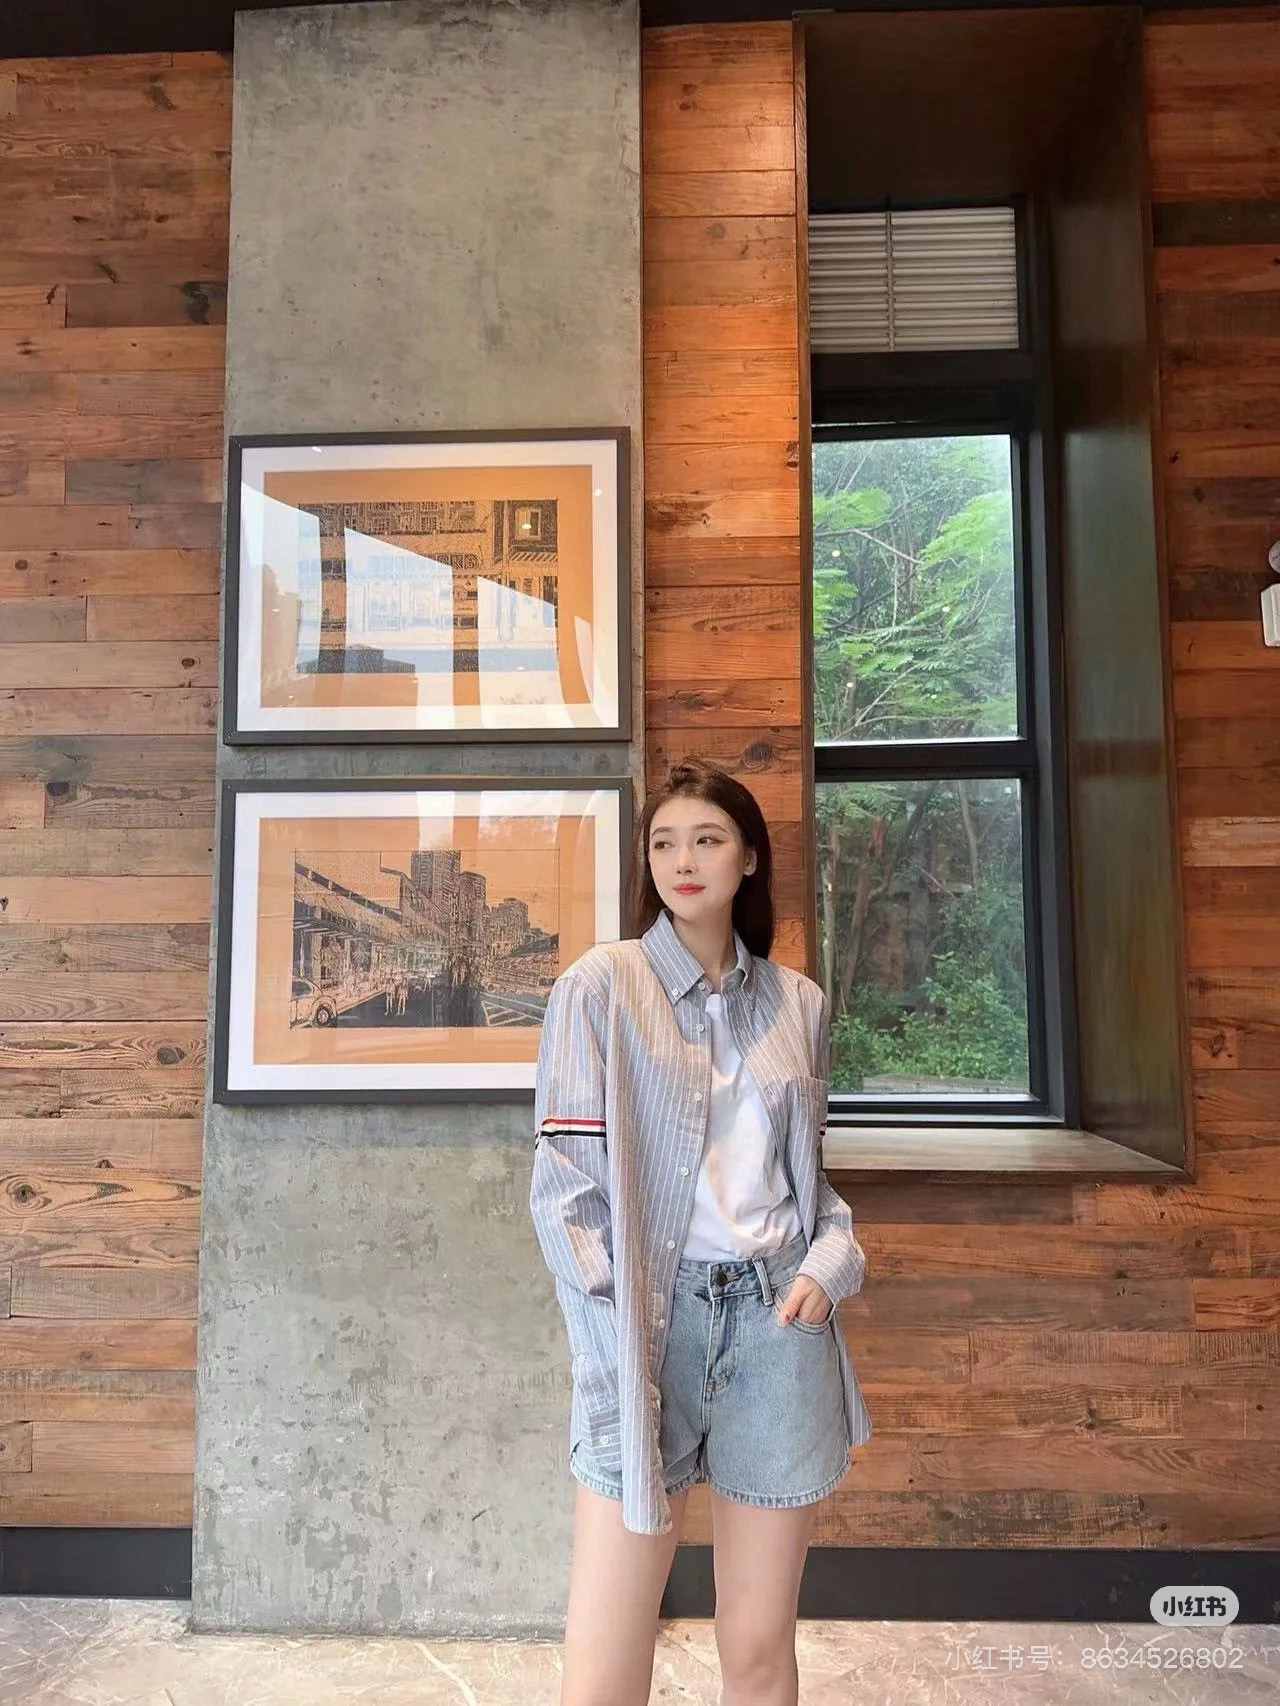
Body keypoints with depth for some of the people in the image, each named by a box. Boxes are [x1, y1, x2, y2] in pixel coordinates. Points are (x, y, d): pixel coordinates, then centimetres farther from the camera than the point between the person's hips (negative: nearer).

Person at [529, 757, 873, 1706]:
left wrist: (830, 1261, -2)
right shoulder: (601, 986, -3)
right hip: (645, 1319, -3)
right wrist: (621, 1341, -13)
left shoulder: (801, 1003, 9)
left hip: (776, 1322, 3)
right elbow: (567, 1182, -7)